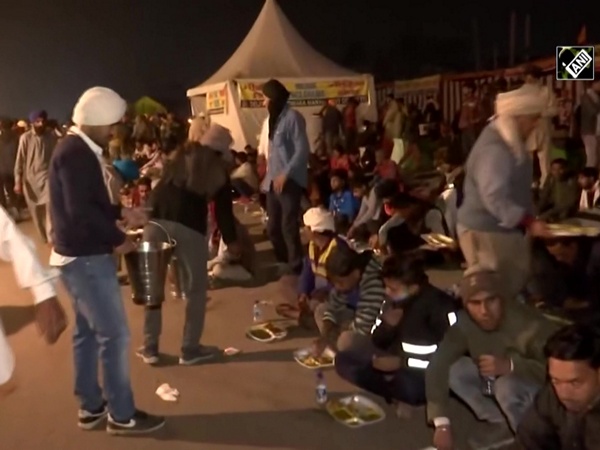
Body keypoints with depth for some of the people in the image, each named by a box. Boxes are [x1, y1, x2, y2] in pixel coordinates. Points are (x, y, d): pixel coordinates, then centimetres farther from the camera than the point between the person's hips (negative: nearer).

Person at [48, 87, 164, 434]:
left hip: (82, 255, 11)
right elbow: (81, 211, -27)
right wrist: (117, 239, -16)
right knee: (115, 334, -3)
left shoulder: (80, 151, 13)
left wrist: (121, 213, 8)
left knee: (88, 332, 16)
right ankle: (122, 415, 10)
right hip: (86, 257, -11)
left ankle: (91, 407, 28)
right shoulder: (75, 154, -19)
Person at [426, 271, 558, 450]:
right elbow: (438, 366, -24)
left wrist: (509, 366, -45)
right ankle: (501, 423, -1)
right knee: (453, 370, -18)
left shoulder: (530, 324, -33)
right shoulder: (464, 322, -21)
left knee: (507, 385, -36)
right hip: (494, 382, 5)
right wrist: (442, 424, -31)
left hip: (541, 388, -4)